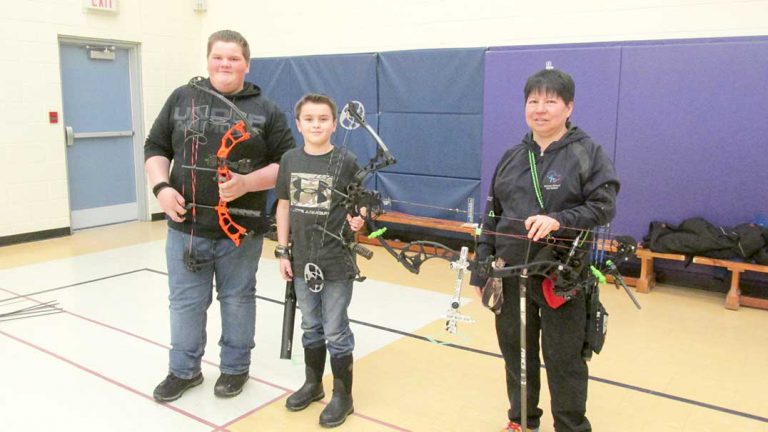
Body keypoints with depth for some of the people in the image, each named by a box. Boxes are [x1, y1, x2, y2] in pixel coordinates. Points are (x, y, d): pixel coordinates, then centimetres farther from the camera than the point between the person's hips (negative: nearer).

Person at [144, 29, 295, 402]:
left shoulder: (265, 111, 1)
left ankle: (235, 368, 29)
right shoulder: (182, 98, 7)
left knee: (237, 300, 12)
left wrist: (247, 183, -17)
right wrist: (161, 187, -7)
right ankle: (184, 370, 29)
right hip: (186, 227, 2)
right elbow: (155, 148, 10)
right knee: (185, 302, 11)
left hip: (241, 231, -1)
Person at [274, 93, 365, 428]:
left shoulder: (346, 162, -9)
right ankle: (313, 384, 38)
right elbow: (284, 207, 7)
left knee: (336, 332, 6)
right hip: (302, 260, 4)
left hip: (336, 261, -4)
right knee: (311, 327, 19)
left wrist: (358, 219, -26)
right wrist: (283, 252, 5)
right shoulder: (290, 160, 2)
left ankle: (343, 396, 22)